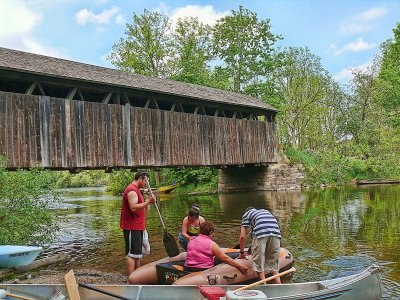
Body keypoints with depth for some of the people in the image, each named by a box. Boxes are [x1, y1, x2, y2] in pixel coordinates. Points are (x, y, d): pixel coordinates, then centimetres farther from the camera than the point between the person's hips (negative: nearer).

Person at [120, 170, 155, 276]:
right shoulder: (132, 190, -15)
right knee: (132, 254, -8)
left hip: (137, 227, 11)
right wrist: (147, 202, -31)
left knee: (137, 252, 16)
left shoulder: (135, 190, 19)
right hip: (132, 227, -11)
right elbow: (133, 208, -27)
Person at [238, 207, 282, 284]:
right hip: (276, 233, 5)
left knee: (259, 268, 4)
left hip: (260, 233, -4)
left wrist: (242, 253, 29)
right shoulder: (265, 211, 40)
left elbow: (242, 236, 17)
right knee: (274, 267, 14)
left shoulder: (246, 214, 27)